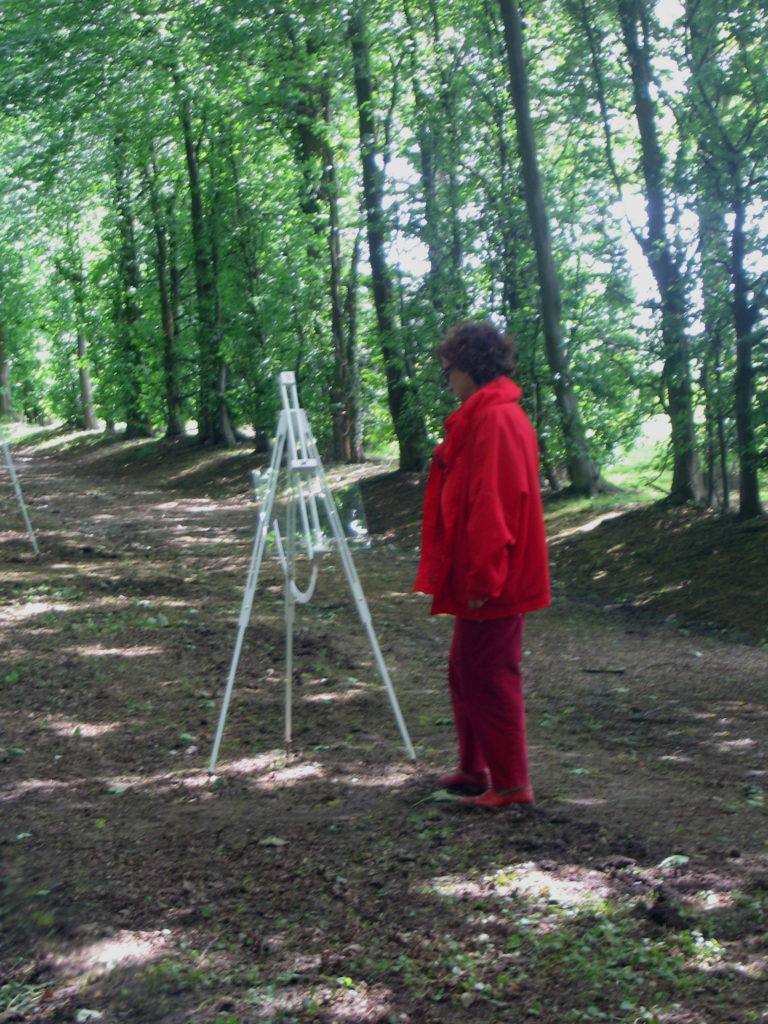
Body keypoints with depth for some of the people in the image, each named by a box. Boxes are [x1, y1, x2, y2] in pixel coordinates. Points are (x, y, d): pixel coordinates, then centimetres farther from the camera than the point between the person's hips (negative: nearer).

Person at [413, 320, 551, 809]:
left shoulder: (496, 419, -18)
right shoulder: (483, 416, 15)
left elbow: (493, 505, -24)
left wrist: (482, 577, -23)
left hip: (493, 583, -11)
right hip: (481, 579, 11)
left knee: (490, 679, -2)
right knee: (466, 674, 18)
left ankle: (510, 784, 7)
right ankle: (475, 769, 30)